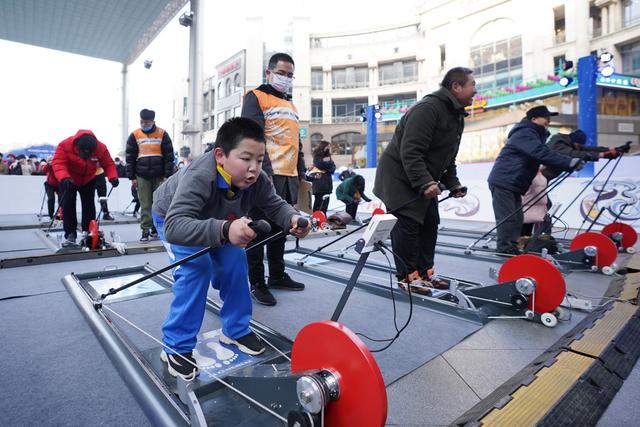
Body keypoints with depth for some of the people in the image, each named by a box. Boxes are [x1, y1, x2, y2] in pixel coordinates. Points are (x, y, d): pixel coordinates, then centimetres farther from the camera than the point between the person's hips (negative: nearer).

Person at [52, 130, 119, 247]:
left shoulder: (100, 148, -26)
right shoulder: (65, 145, -31)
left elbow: (108, 164, -18)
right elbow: (58, 163, -34)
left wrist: (113, 177, -37)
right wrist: (64, 177, -52)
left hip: (88, 180, 2)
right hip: (69, 180, -2)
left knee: (89, 206, 3)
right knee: (68, 205, -5)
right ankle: (70, 235, 0)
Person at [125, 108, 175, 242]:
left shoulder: (162, 134, 0)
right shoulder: (135, 135, 3)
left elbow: (169, 156, -1)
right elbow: (129, 157, 5)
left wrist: (167, 175, -6)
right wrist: (132, 177, 1)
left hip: (159, 176, 0)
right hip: (142, 176, 1)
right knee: (145, 205, 1)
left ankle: (155, 228, 19)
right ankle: (145, 231, 6)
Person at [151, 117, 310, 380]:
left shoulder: (256, 180, -28)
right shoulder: (198, 177, -45)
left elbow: (275, 205, -16)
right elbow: (174, 226, -55)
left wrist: (292, 219, -39)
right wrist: (225, 230, -70)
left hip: (211, 219, 5)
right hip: (170, 216, -5)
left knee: (235, 259, -7)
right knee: (197, 266, -23)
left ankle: (236, 330, 12)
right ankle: (176, 347, -6)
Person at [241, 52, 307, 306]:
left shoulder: (290, 105, 24)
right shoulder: (256, 97, 0)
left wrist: (301, 173, 19)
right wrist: (265, 171, -22)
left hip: (289, 178, 8)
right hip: (266, 177, -8)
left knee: (280, 228, 14)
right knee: (260, 229, -1)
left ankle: (277, 275, 27)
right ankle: (257, 283, 9)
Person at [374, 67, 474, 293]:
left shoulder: (456, 116, 11)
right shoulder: (427, 108, -21)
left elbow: (448, 157, 17)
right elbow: (410, 152, -29)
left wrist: (453, 184, 6)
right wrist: (425, 182, -35)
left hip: (424, 180, 10)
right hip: (399, 176, -10)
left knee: (430, 223, 10)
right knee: (408, 224, -9)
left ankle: (425, 273, 21)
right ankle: (408, 277, 2)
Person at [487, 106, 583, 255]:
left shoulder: (535, 135, 21)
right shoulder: (525, 134, -15)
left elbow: (544, 153, 16)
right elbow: (542, 154, -28)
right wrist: (569, 162, -31)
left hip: (513, 184, 11)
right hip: (503, 182, -10)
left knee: (517, 218, 11)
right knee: (507, 218, -8)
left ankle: (512, 247, 17)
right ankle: (504, 248, -2)